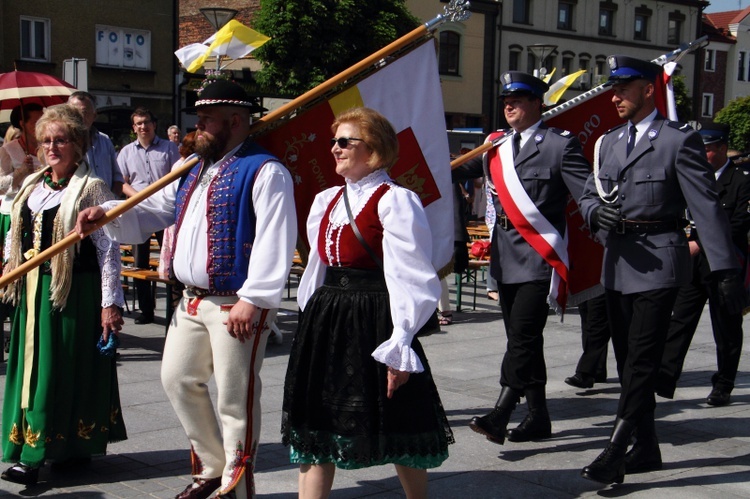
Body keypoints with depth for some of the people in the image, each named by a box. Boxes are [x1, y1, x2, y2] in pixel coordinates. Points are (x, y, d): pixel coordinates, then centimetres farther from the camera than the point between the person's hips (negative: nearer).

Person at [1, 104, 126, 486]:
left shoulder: (91, 188, -8)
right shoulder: (31, 185, 13)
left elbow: (108, 248, -12)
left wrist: (111, 303, -15)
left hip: (73, 290, -8)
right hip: (33, 288, 8)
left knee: (62, 367, -3)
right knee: (33, 364, 11)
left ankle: (34, 456, 0)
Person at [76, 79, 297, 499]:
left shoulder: (264, 172, -11)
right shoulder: (196, 174, 18)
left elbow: (273, 240, -20)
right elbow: (153, 211, 23)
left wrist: (253, 298, -24)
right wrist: (106, 214, 5)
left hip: (237, 306, -9)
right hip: (193, 303, 9)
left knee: (235, 398, -2)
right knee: (179, 379, 15)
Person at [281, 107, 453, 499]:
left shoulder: (394, 201, -10)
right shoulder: (326, 201, 13)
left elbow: (410, 281, -14)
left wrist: (399, 348, -18)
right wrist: (310, 325, 18)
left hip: (374, 323, -7)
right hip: (325, 322, 7)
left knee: (395, 428, 7)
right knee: (315, 425, 8)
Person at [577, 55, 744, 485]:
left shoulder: (679, 140, -6)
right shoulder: (609, 142, 15)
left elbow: (707, 207, -10)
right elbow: (588, 196, 18)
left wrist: (726, 269, -15)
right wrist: (597, 210, -7)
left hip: (659, 263, -7)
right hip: (618, 264, 7)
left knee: (643, 362, -8)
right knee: (628, 361, 12)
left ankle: (614, 454, -7)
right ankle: (647, 449, 24)